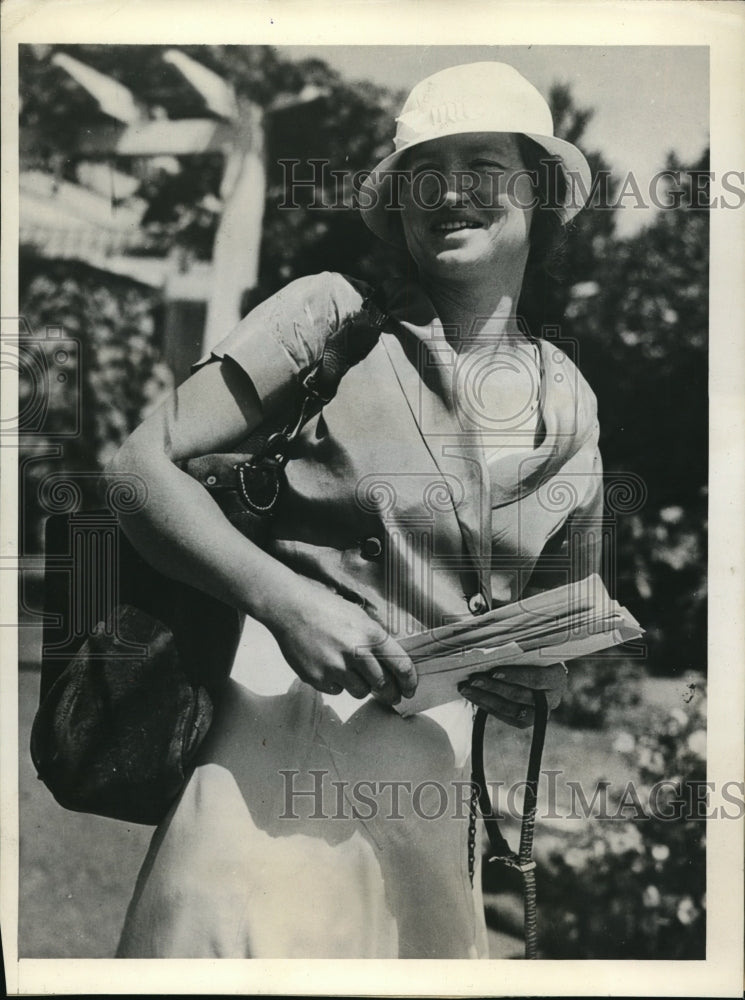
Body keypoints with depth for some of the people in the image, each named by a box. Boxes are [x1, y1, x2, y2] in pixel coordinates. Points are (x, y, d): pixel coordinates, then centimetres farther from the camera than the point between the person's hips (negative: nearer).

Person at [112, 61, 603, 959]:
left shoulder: (568, 403, 9)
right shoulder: (335, 314, -3)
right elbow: (143, 462, -8)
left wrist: (539, 678, -1)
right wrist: (282, 596, -22)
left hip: (435, 777, 4)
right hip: (287, 720, -4)